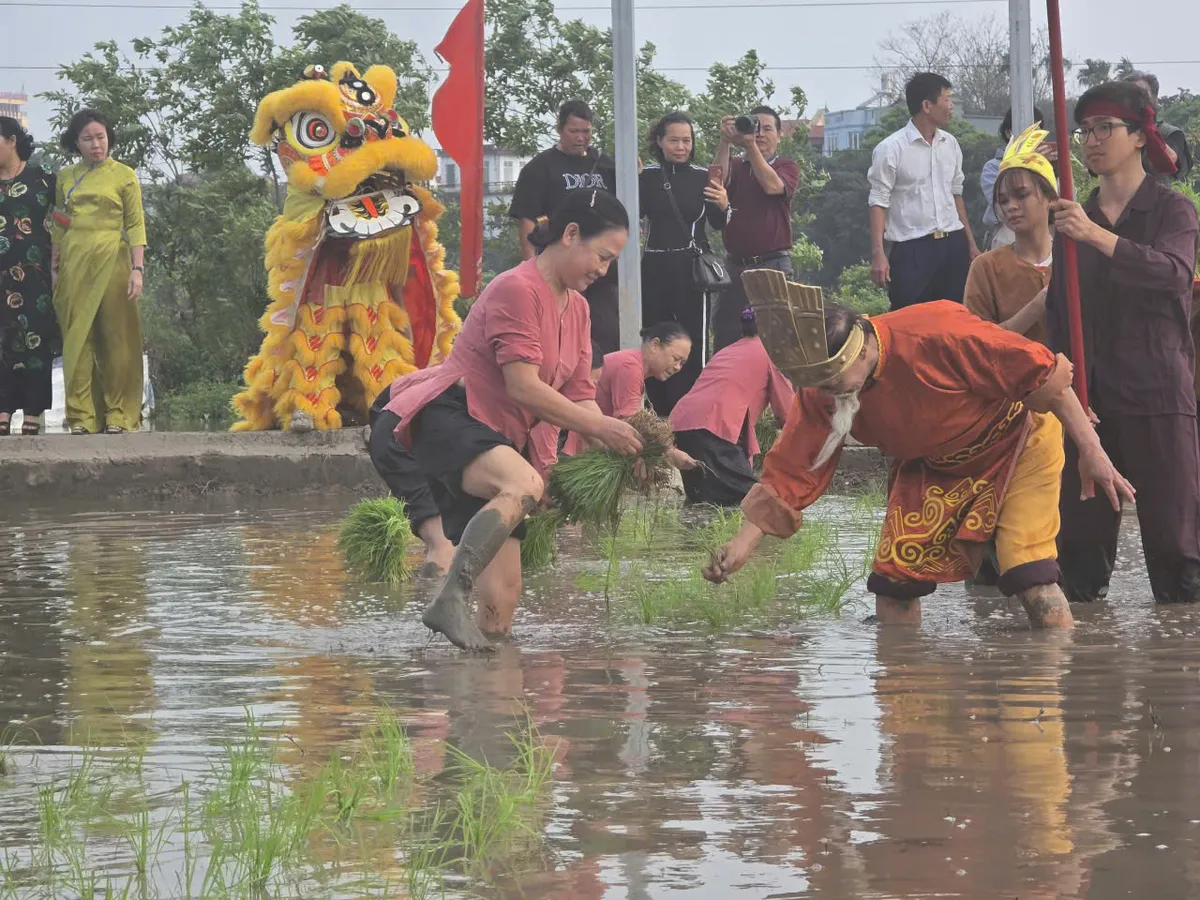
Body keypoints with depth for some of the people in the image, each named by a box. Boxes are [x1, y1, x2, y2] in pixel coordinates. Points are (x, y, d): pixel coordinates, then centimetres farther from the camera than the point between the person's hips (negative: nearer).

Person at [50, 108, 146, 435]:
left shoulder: (124, 175, 2)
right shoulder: (66, 177, 11)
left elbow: (136, 225, -2)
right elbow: (59, 225, 13)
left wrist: (137, 269, -12)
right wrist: (54, 269, 5)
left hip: (111, 261, -3)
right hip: (74, 264, 3)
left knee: (115, 338, -1)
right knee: (78, 338, 1)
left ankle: (118, 415, 3)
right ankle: (82, 416, 4)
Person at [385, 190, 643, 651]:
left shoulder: (577, 307, 18)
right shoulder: (517, 289, -11)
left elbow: (580, 397, 13)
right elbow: (524, 388, -18)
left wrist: (618, 447, -6)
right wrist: (599, 428, -15)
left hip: (498, 438, 10)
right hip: (448, 418, -9)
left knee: (499, 614, -1)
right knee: (524, 486, -42)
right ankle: (450, 602, -45)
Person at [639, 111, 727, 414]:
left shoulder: (702, 177, 2)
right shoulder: (647, 176, 6)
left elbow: (719, 225, 5)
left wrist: (723, 205, -16)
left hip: (691, 268, -2)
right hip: (655, 268, 2)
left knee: (691, 343, -5)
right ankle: (661, 412, 12)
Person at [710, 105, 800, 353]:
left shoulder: (787, 167, 6)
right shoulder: (735, 167, 13)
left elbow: (772, 186, -15)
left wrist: (750, 146, -23)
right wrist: (725, 142, -21)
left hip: (774, 265, -2)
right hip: (736, 265, 2)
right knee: (726, 337, 0)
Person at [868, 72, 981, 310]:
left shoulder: (950, 144, 10)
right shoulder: (890, 149, -8)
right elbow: (879, 203, -8)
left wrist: (971, 243, 17)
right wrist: (878, 254, -16)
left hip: (953, 245, 6)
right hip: (912, 249, -6)